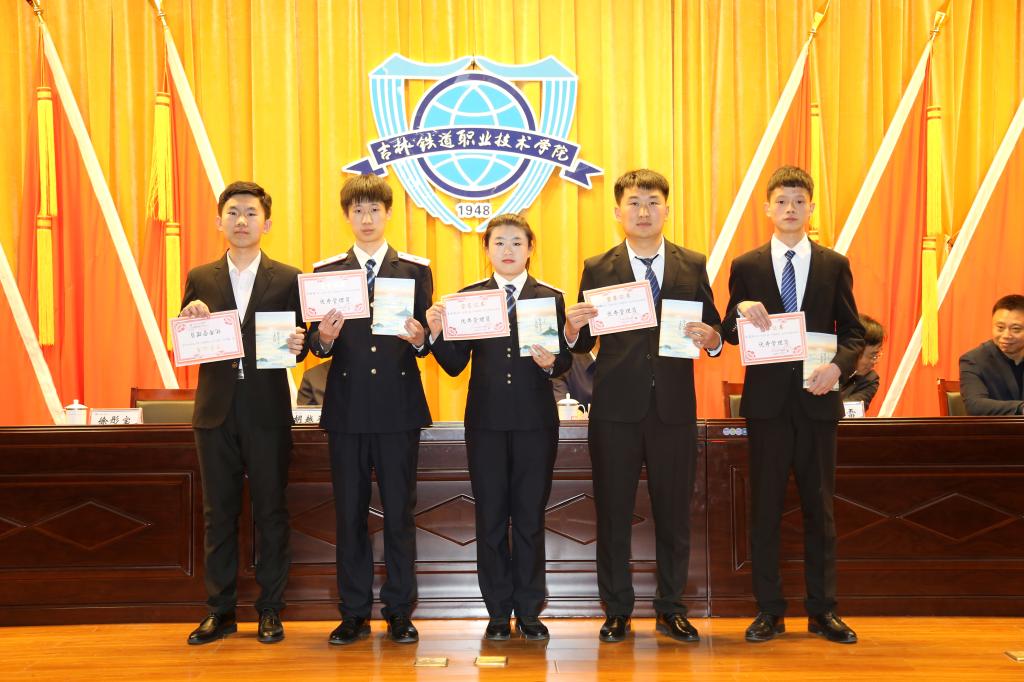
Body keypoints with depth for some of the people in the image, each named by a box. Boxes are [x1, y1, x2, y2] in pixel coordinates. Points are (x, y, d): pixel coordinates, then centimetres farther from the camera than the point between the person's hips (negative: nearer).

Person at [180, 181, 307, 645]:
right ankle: (220, 611, 19)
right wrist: (190, 319, -13)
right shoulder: (200, 279, 8)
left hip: (267, 411, -2)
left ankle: (270, 610, 16)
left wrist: (297, 346, -21)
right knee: (219, 514, 8)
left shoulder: (287, 279, 2)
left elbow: (297, 345, 2)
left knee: (271, 512, 5)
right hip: (216, 412, 2)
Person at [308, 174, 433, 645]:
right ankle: (354, 613, 17)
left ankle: (399, 611, 15)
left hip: (399, 407, -1)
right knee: (349, 513, 6)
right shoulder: (325, 272, 8)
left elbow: (427, 338, 4)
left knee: (399, 511, 4)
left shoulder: (415, 269, 6)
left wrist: (419, 338, -18)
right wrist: (323, 337, -17)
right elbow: (316, 345, 5)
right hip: (346, 407, 1)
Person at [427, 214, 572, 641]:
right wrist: (437, 333, -17)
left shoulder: (550, 297, 5)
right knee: (490, 518, 6)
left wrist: (550, 362, -22)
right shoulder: (468, 297, 6)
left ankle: (529, 612, 16)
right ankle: (498, 613, 17)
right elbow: (455, 365, 0)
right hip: (486, 421, 1)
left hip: (535, 421, 0)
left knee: (530, 517, 6)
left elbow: (565, 359, 0)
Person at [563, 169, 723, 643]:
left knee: (673, 513, 9)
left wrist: (710, 338, -15)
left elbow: (714, 331, 7)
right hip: (615, 409, -1)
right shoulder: (598, 269, 3)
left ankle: (671, 610, 24)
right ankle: (617, 611, 20)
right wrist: (573, 327, -20)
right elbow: (583, 344, 2)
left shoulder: (693, 265, 7)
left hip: (674, 408, 1)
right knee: (613, 514, 6)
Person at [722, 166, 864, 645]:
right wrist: (741, 311, -15)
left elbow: (854, 332, 5)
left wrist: (838, 366, -14)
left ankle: (822, 610, 17)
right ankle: (769, 610, 14)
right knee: (765, 508, 4)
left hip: (817, 399, 1)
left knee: (819, 507, 7)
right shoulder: (746, 266, 5)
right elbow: (729, 334, 6)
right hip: (767, 400, 0)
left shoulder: (834, 265, 6)